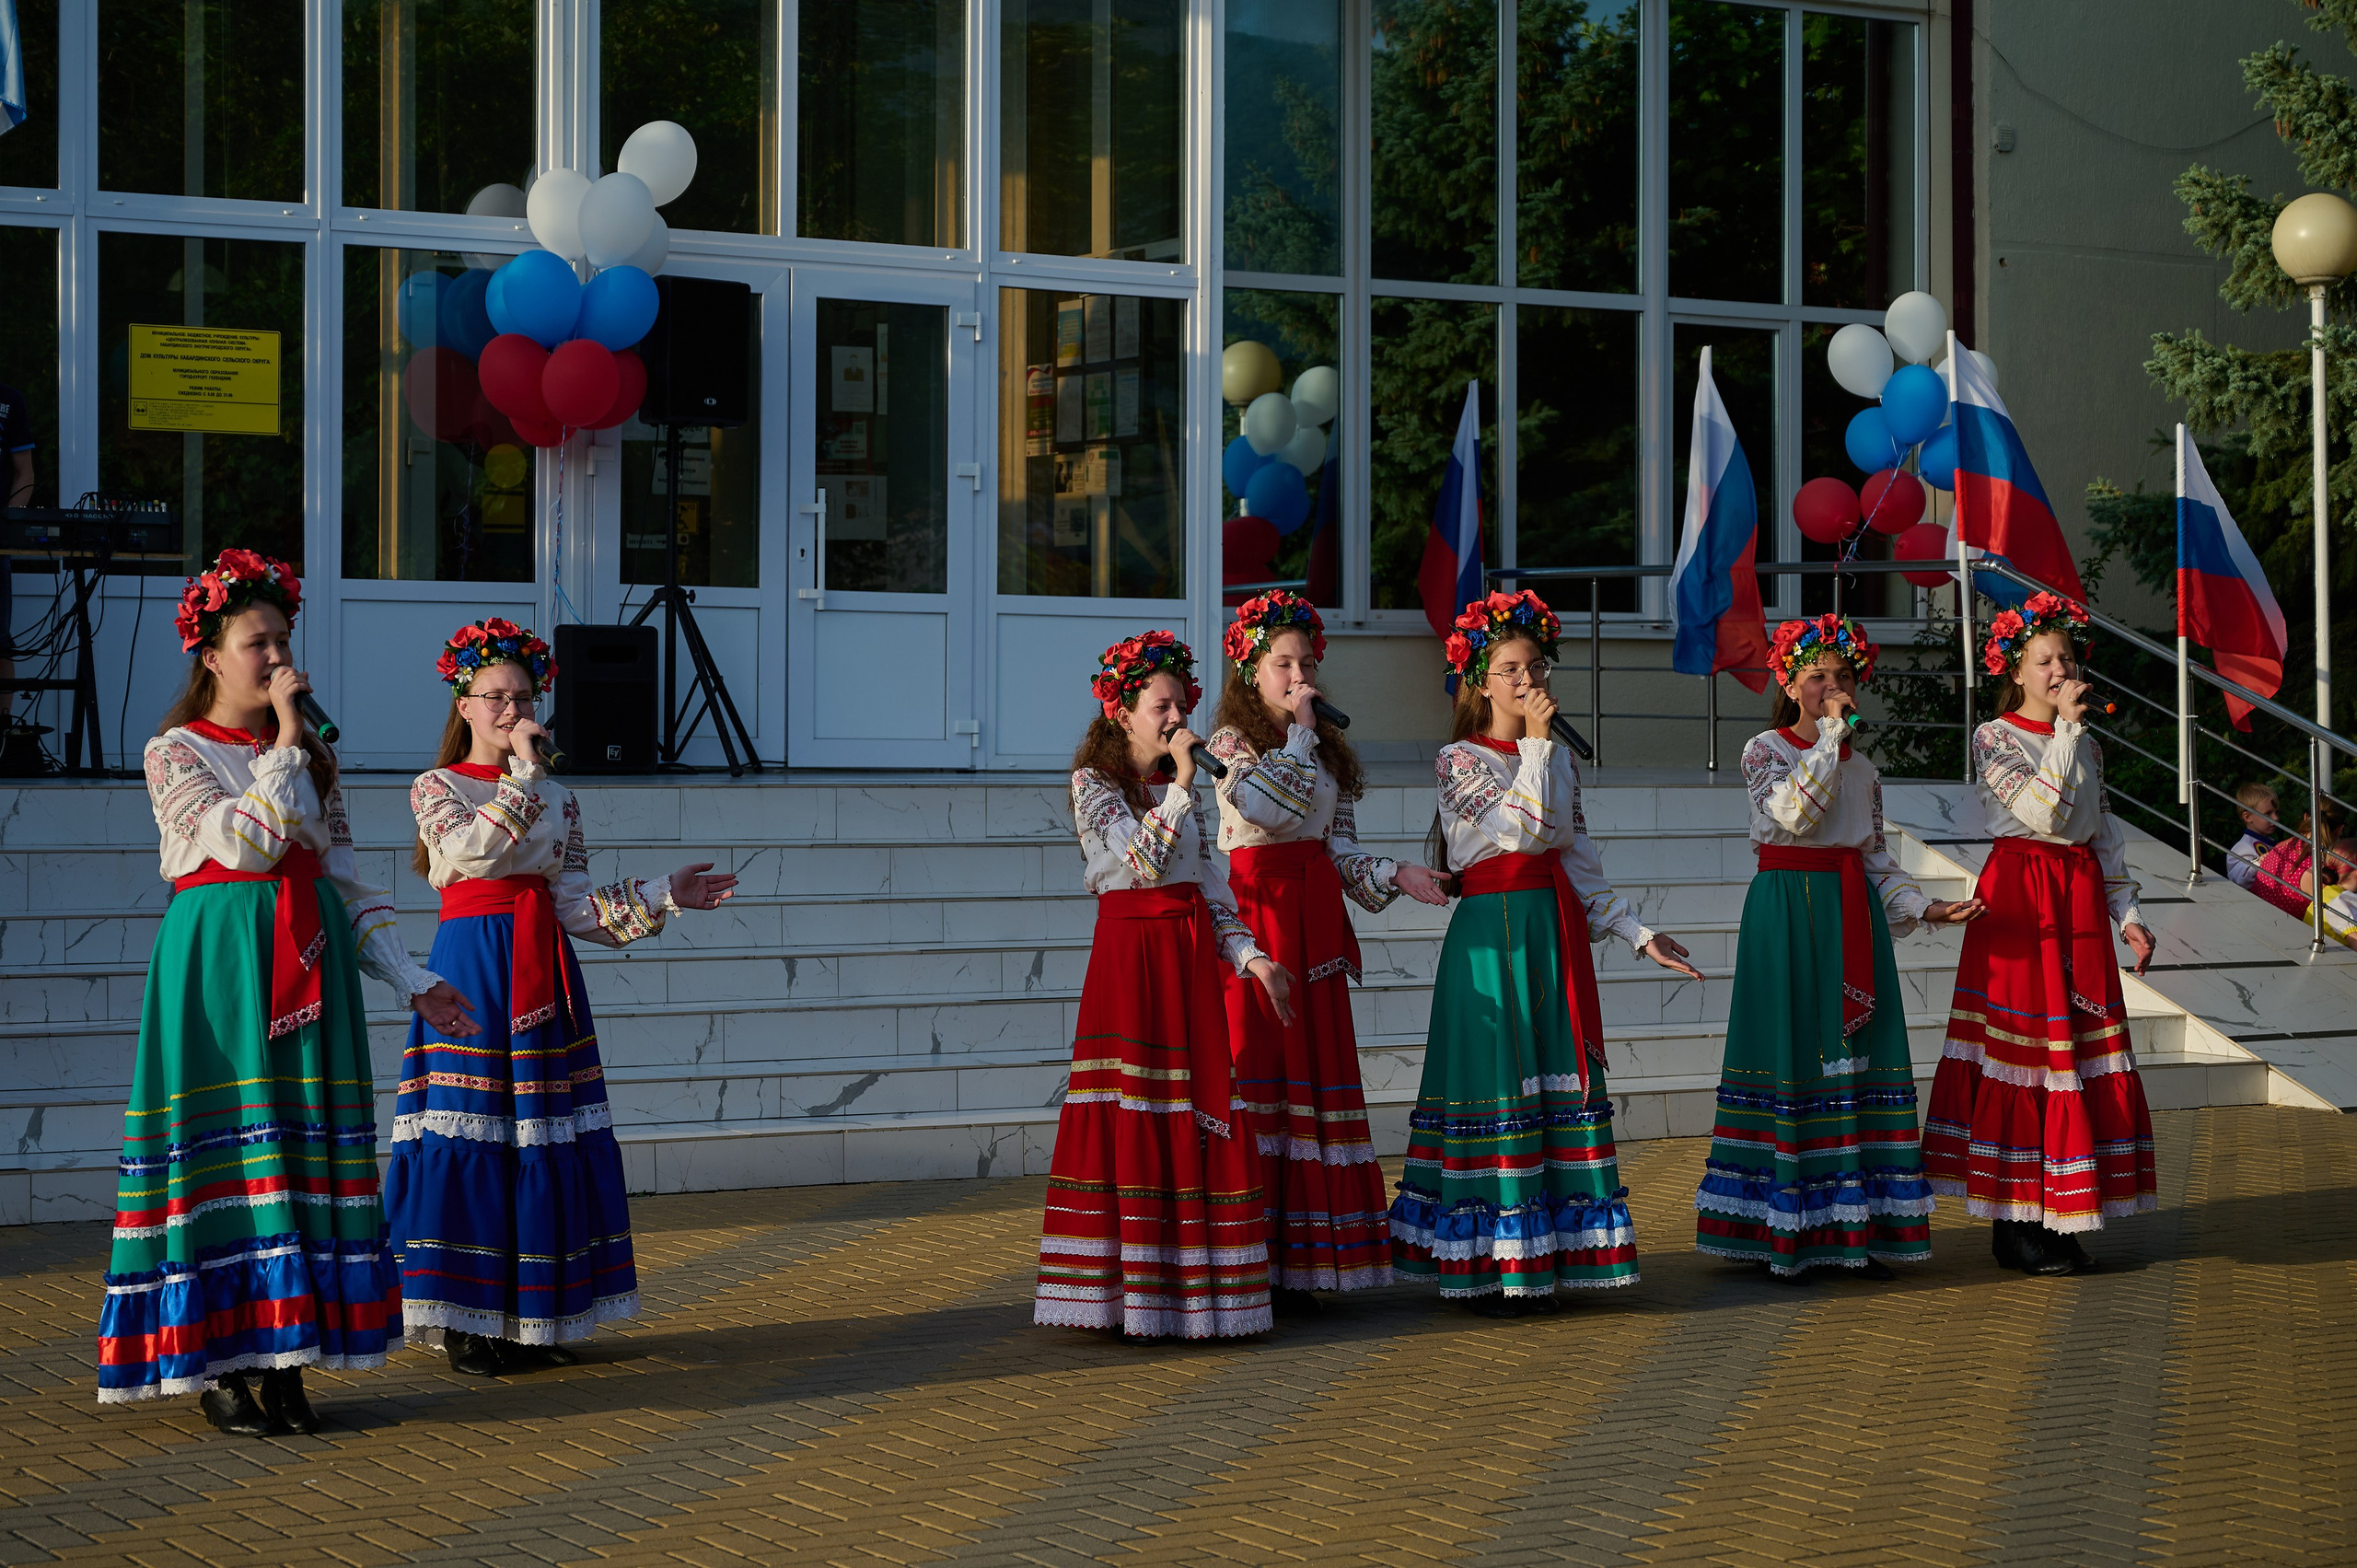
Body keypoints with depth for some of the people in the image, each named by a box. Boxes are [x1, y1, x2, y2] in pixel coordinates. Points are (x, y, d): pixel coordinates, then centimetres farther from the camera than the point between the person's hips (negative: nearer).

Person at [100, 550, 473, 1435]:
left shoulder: (314, 755, 14)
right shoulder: (175, 753, 0)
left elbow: (346, 883, 14)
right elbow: (249, 839, -17)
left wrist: (414, 983, 7)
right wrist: (285, 737, -13)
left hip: (309, 962, 5)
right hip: (219, 964, -5)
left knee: (308, 1148, 2)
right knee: (225, 1148, -5)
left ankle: (285, 1355, 8)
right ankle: (218, 1365, 1)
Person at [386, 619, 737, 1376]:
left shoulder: (558, 799, 14)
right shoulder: (436, 787, 3)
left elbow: (575, 909, 7)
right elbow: (473, 847, -19)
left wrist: (665, 896, -1)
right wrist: (521, 770, -15)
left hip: (543, 972, 5)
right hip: (473, 966, -5)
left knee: (547, 1137, 3)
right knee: (469, 1137, -7)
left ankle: (533, 1318, 11)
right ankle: (466, 1322, 1)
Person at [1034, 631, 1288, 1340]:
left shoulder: (1181, 786, 15)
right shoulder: (1093, 783, -4)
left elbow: (1210, 887, 15)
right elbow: (1143, 861, -18)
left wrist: (1250, 956, 5)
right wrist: (1180, 784, -18)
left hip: (1190, 956, 6)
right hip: (1130, 955, -6)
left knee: (1201, 1115, 3)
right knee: (1131, 1116, -7)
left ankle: (1190, 1285, 8)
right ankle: (1129, 1292, -2)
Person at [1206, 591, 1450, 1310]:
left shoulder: (1330, 752, 17)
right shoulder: (1231, 742, -1)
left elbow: (1339, 849, 15)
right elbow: (1268, 804, -20)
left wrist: (1393, 875, -2)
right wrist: (1299, 730, -9)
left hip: (1313, 922, 6)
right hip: (1254, 914, -6)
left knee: (1312, 1071, 3)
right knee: (1252, 1067, -9)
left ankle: (1295, 1260, 8)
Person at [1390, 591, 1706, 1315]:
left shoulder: (1560, 760, 14)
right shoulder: (1458, 760, -4)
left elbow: (1578, 860, 15)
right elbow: (1526, 827, -18)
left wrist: (1639, 934, 9)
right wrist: (1535, 741, -13)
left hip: (1556, 930, 6)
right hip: (1492, 935, -6)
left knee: (1562, 1080, 4)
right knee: (1497, 1085, -7)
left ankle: (1547, 1260, 9)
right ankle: (1489, 1268, -1)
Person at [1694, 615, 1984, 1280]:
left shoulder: (1862, 769, 15)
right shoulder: (1765, 750, -1)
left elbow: (1877, 858, 15)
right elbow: (1794, 811, -20)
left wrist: (1926, 908, 0)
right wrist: (1829, 731, -15)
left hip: (1853, 915, 5)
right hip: (1787, 912, -5)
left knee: (1859, 1052, 1)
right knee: (1791, 1056, -6)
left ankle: (1858, 1226, 6)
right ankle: (1780, 1231, 0)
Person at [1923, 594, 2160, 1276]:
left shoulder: (2087, 745, 14)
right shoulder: (1994, 738, -4)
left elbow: (2105, 837, 17)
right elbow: (2042, 810, -18)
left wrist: (2126, 914, 9)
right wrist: (2065, 726, -16)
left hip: (2081, 899, 6)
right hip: (2019, 895, -6)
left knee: (2081, 1048, 3)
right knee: (2021, 1045, -6)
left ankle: (2057, 1218, 10)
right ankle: (2015, 1223, 0)